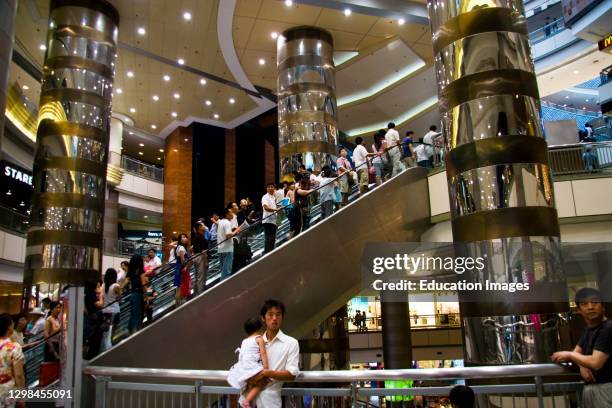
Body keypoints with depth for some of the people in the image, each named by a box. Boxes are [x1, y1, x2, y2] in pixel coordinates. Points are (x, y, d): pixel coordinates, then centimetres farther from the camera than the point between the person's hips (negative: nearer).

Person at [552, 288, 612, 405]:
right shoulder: (588, 329, 15)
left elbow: (595, 363, -23)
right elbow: (577, 352, 18)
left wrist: (568, 355, -7)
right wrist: (582, 365, -6)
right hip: (589, 387, 9)